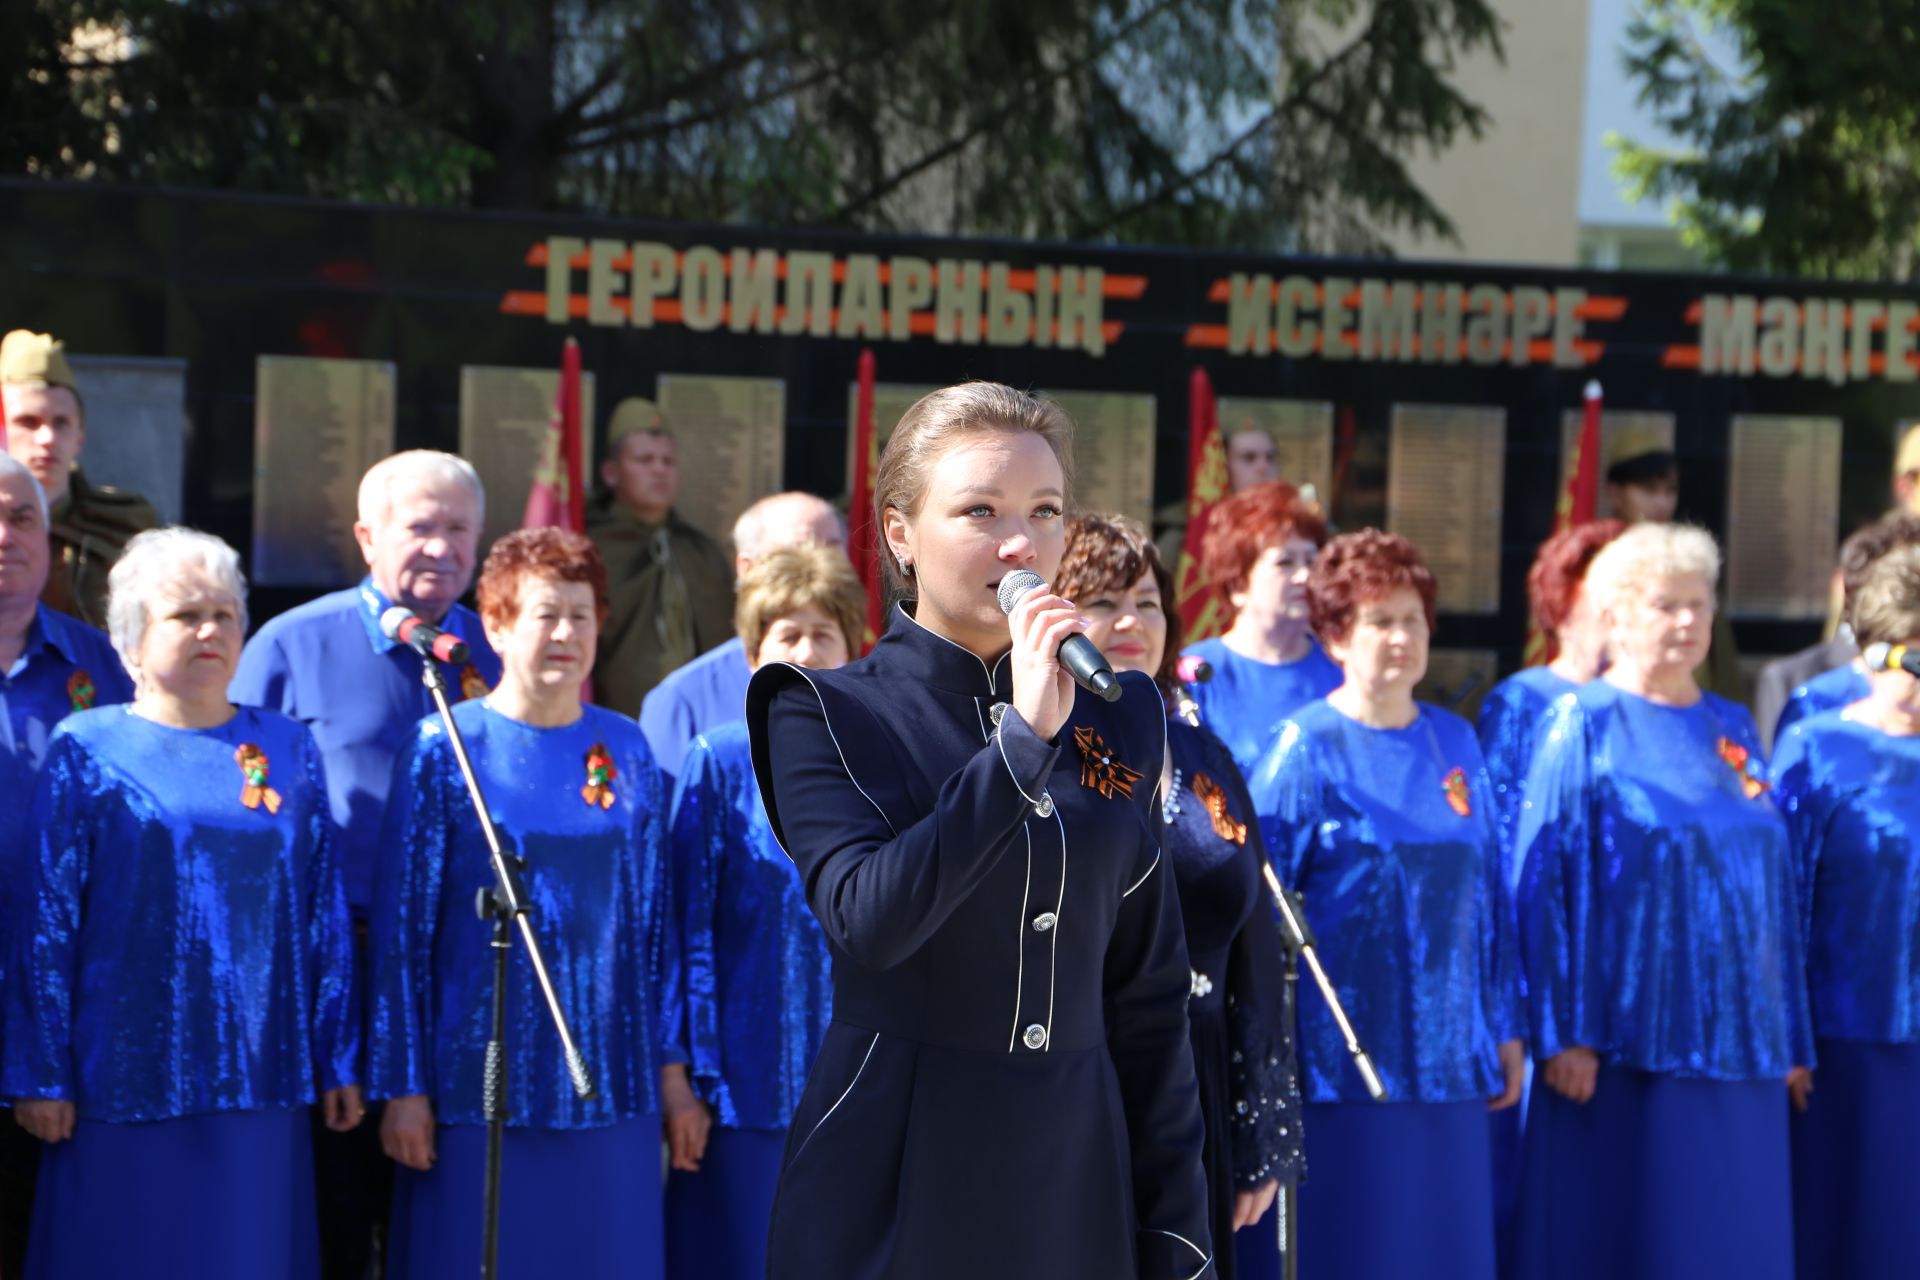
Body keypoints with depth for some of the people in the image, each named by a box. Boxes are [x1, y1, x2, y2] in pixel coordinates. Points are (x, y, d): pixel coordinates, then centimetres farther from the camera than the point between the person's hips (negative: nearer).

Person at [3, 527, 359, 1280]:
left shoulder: (289, 750, 10)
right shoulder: (86, 751, 1)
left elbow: (326, 912, 10)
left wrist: (338, 1060, 8)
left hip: (260, 1077, 3)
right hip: (128, 1080, -3)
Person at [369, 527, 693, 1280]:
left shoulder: (626, 750, 7)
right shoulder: (444, 750, -3)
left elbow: (658, 920, 9)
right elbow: (401, 929, -4)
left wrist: (673, 1070, 6)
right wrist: (403, 1088, -7)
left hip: (608, 1082, 3)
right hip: (481, 1079, -3)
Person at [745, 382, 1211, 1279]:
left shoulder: (1118, 717, 8)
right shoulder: (824, 713, -4)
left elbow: (1151, 994, 9)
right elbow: (868, 920, -22)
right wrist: (1022, 737, -23)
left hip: (1076, 1180, 4)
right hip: (894, 1189, -4)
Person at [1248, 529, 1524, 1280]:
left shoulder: (1454, 743, 10)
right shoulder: (1307, 748, -5)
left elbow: (1489, 894, 14)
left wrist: (1506, 1030, 12)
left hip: (1449, 1057, 5)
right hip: (1346, 1059, -5)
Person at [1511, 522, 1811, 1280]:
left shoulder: (1734, 729, 12)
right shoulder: (1585, 726, -4)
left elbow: (1773, 881, 14)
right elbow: (1542, 884, -9)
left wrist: (1793, 1038, 11)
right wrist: (1559, 1033, -16)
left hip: (1737, 1045, 5)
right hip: (1622, 1042, -5)